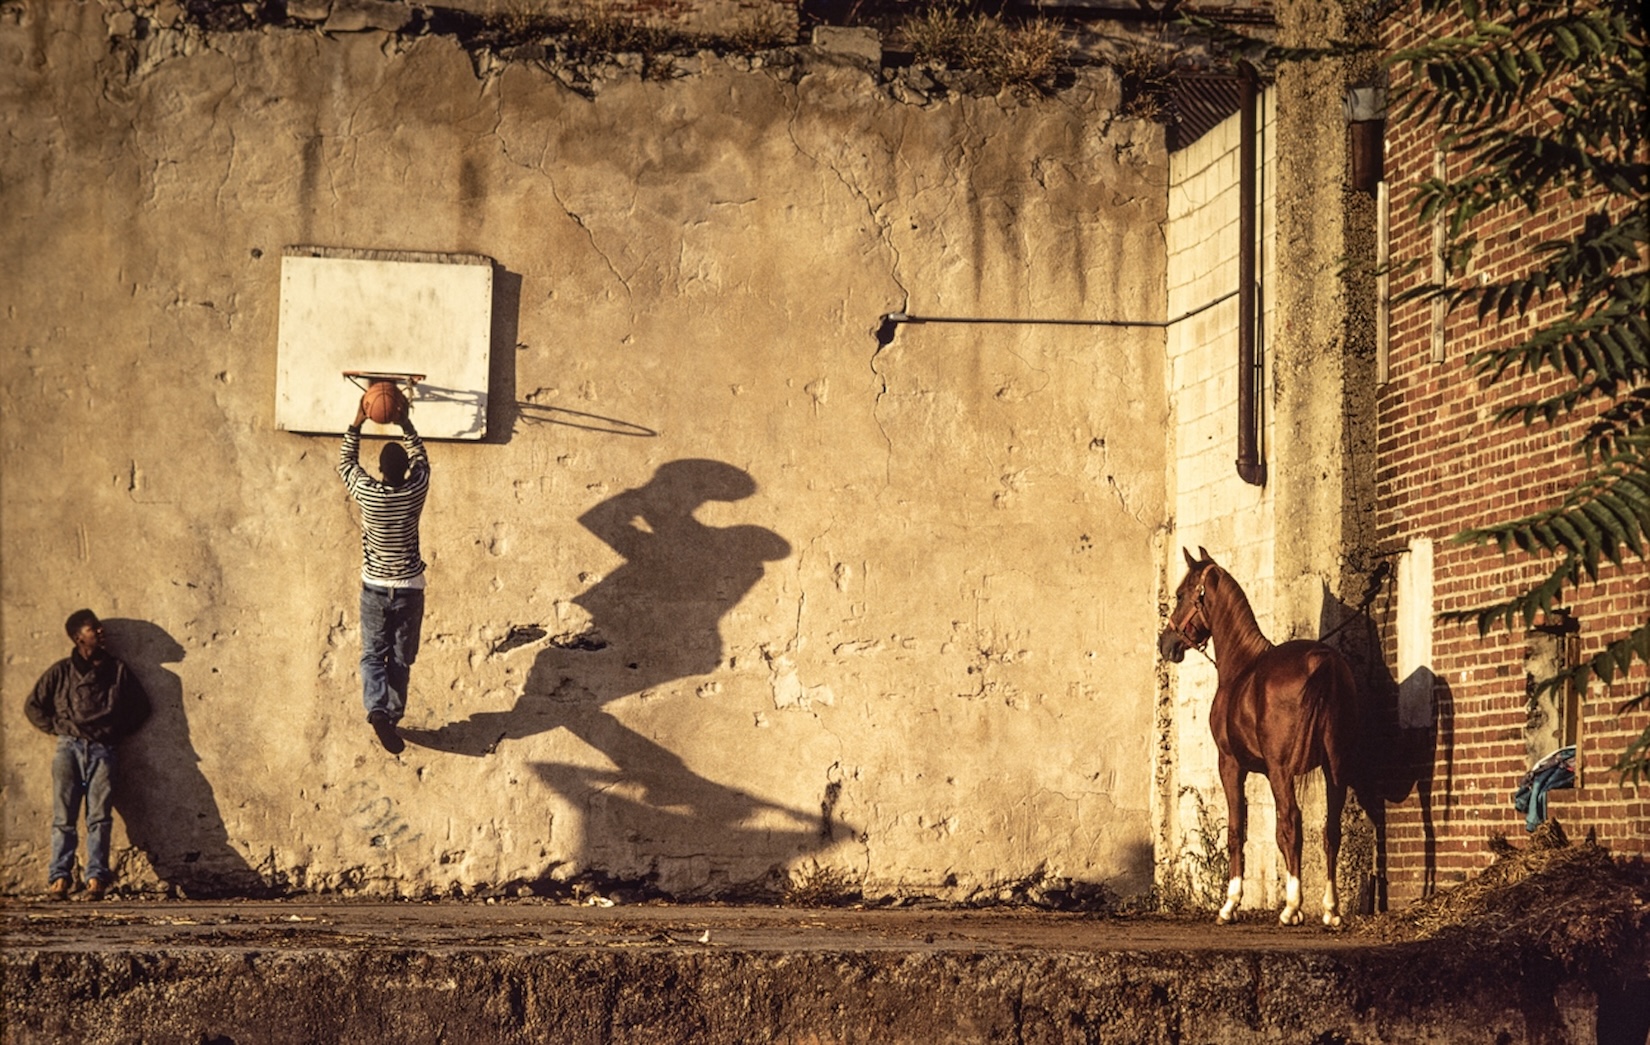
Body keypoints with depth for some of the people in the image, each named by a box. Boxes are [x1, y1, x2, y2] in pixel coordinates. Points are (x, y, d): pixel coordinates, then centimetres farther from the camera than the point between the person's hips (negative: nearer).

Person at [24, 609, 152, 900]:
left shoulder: (117, 670, 13)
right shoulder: (61, 672, 10)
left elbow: (141, 706, 19)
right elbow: (33, 705, 15)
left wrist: (119, 731, 9)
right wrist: (56, 728, 5)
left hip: (102, 750, 0)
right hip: (69, 747, 0)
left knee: (100, 816, -11)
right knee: (63, 817, -8)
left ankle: (96, 879, -16)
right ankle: (59, 878, -11)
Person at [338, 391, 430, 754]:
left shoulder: (367, 493, -15)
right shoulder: (416, 490, -13)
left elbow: (346, 461, 6)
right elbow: (421, 457, 10)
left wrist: (358, 422, 9)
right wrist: (405, 423, 15)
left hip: (375, 587, 0)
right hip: (410, 588, 0)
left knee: (373, 655, 7)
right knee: (401, 659, 12)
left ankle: (377, 709, -15)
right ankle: (393, 716, 14)